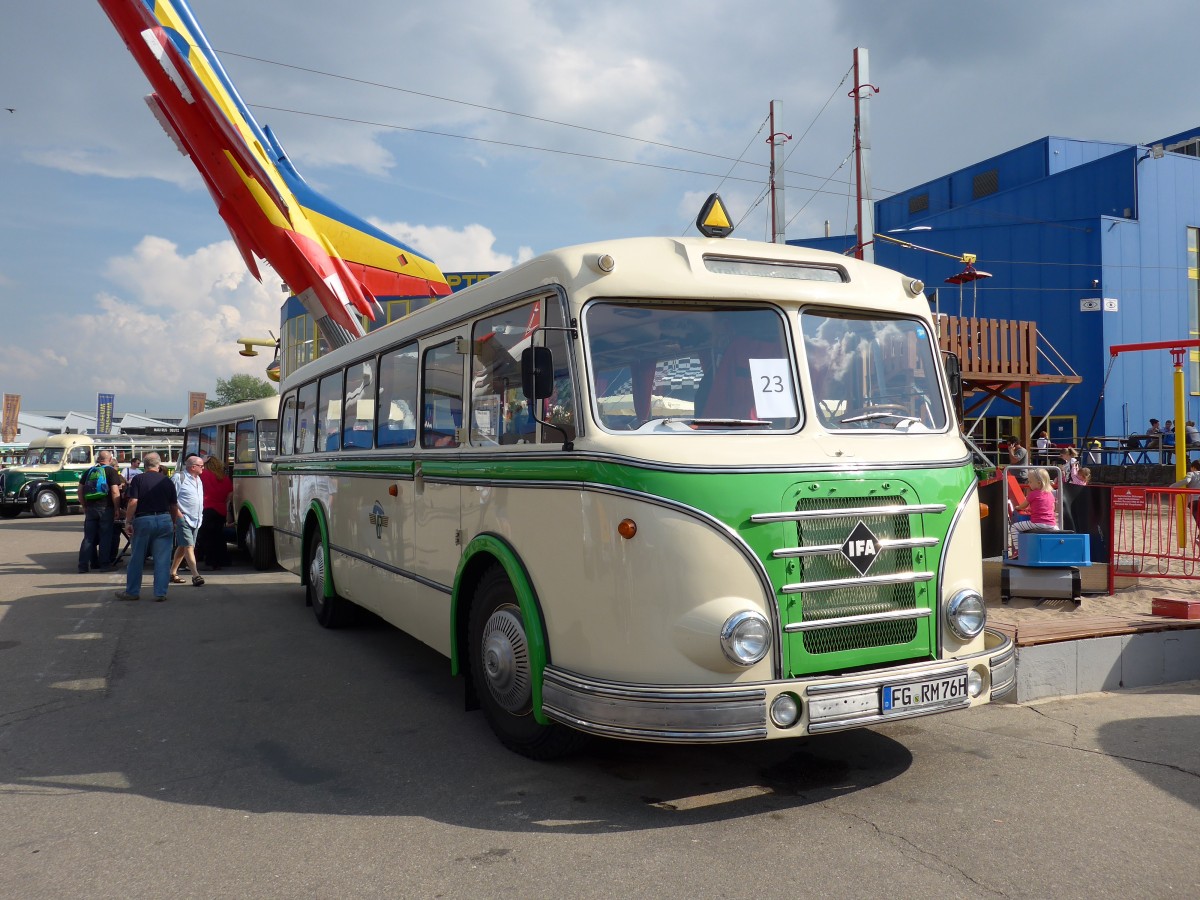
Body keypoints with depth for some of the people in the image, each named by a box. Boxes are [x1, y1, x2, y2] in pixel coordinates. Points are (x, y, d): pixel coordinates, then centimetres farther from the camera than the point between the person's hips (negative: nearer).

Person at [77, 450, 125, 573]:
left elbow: (80, 490, 13)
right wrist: (116, 509, -6)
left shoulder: (89, 471, 12)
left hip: (90, 508, 4)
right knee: (106, 536, 6)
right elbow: (115, 491, -12)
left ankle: (84, 565, 3)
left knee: (89, 537, 8)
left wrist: (84, 506, 19)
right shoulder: (111, 471, -4)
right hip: (105, 508, -4)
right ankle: (104, 563, 10)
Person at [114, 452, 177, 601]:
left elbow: (133, 502, -11)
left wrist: (128, 522, -6)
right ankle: (160, 593, 4)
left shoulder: (138, 479, -2)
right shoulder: (167, 481, 6)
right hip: (164, 520, 2)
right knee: (162, 559, 4)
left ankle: (132, 592, 17)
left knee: (137, 558, 9)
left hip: (143, 520, -2)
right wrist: (173, 522, 22)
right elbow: (174, 506, 9)